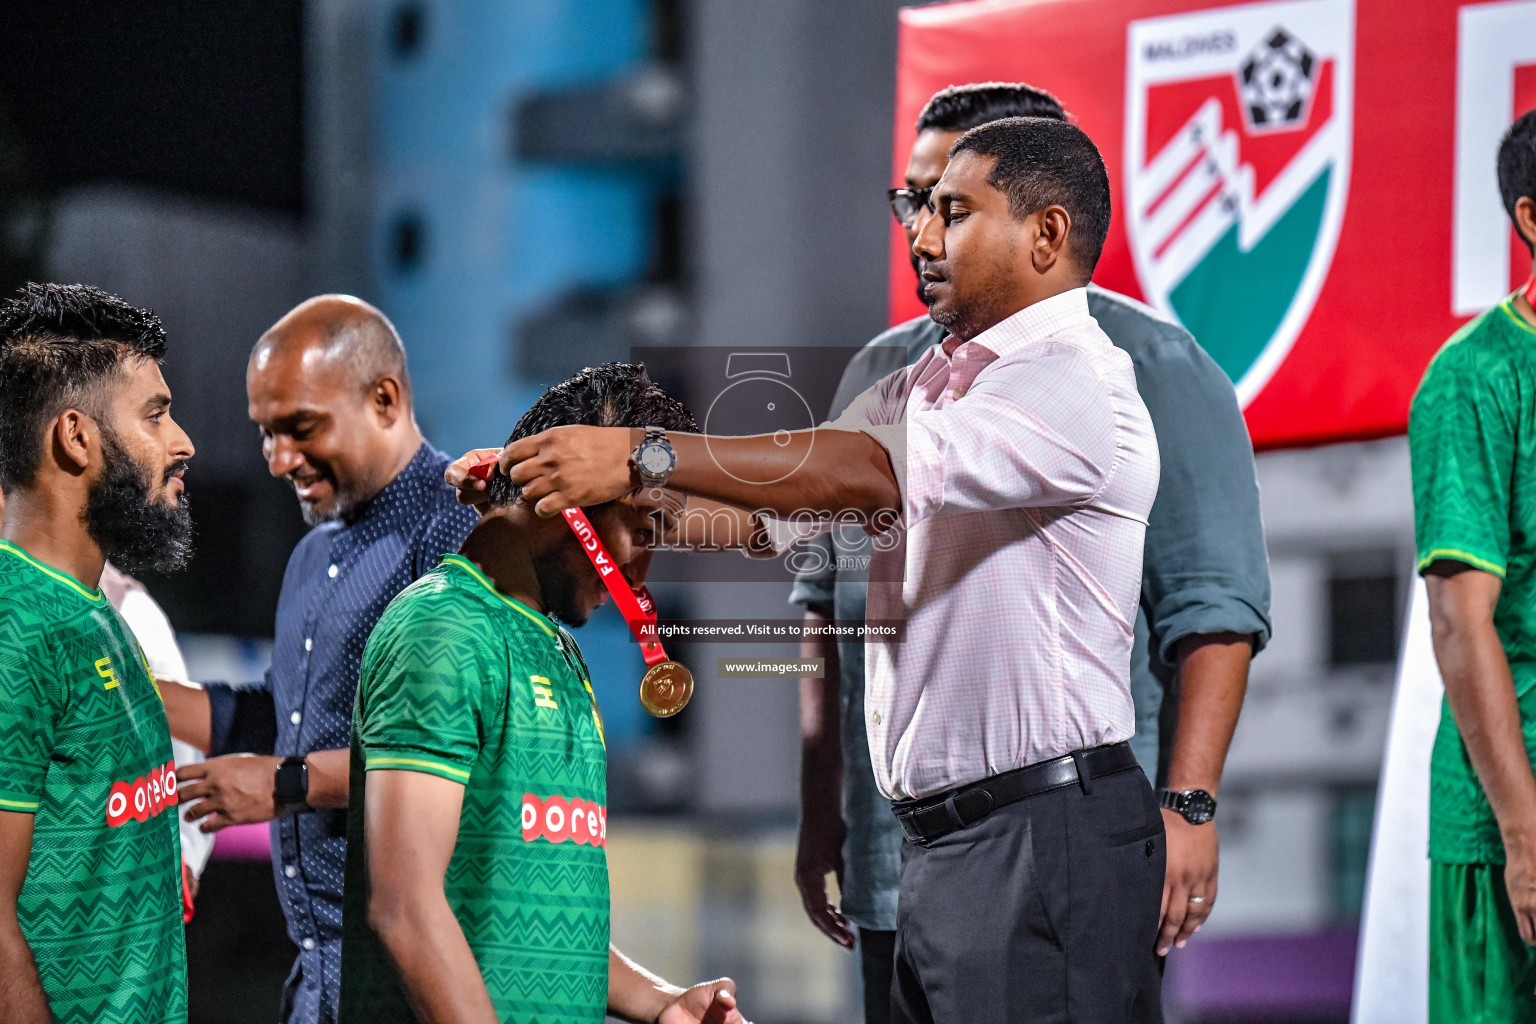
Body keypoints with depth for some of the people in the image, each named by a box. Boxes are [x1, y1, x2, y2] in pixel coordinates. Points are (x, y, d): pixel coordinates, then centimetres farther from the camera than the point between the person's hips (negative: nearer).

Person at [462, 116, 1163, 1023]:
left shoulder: (1081, 384, -12)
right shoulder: (928, 385, 18)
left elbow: (873, 473, -24)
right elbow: (763, 506, 13)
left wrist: (643, 456, -26)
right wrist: (572, 482, 1)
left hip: (1048, 839, -9)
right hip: (939, 838, 9)